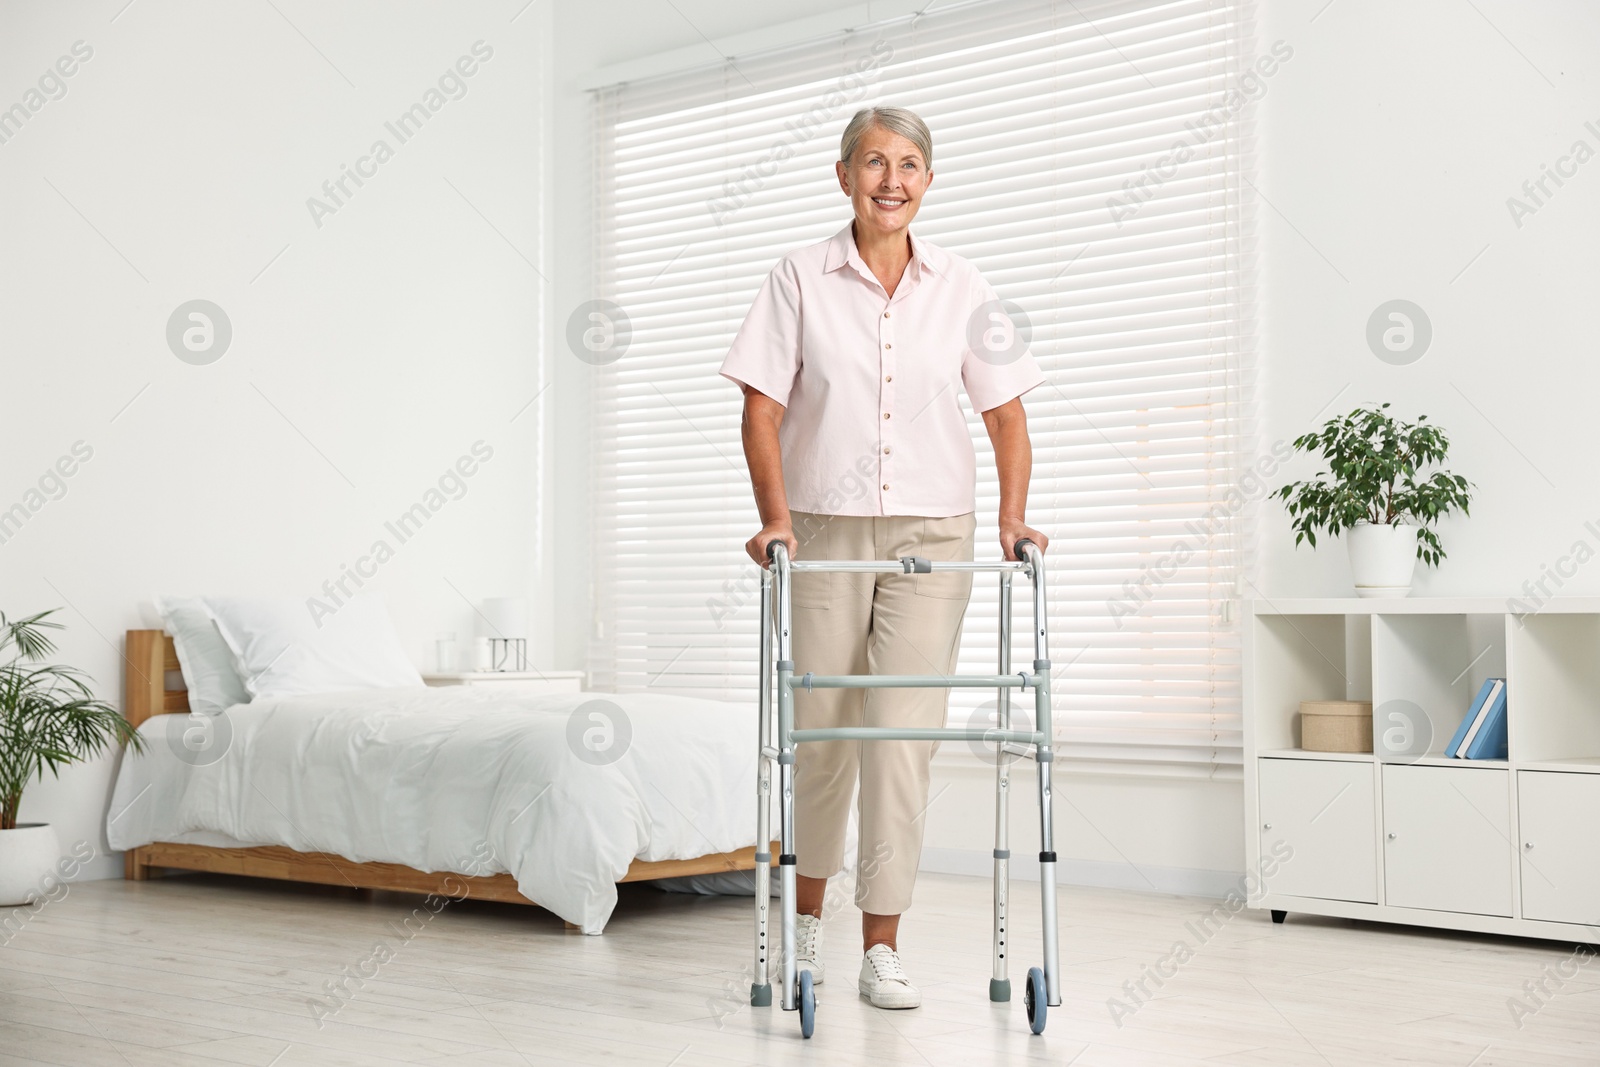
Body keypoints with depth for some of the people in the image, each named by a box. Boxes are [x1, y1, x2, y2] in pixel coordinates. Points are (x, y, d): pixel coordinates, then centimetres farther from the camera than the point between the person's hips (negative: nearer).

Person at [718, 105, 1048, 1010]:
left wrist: (1013, 517, -5)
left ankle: (883, 948, 4)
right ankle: (809, 914, 32)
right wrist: (775, 516, -16)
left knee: (904, 732, -5)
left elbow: (1007, 415, 7)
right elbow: (762, 409, -4)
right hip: (825, 530, -1)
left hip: (932, 536, 1)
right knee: (820, 729, 8)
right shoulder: (802, 279, -1)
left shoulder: (962, 287, 4)